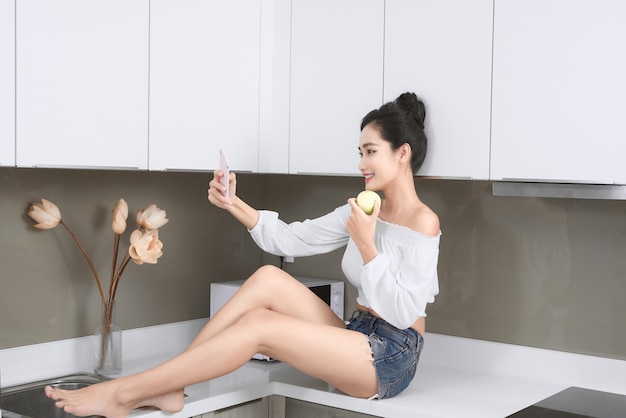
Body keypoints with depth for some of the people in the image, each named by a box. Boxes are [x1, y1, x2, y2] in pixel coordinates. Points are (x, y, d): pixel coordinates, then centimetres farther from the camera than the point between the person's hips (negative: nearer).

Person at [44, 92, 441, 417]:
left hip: (391, 359, -7)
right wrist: (235, 205, -5)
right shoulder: (362, 211, 12)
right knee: (270, 277, -15)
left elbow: (404, 312, -18)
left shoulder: (422, 221, -11)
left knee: (258, 325, -22)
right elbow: (291, 238, 8)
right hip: (359, 338, 7)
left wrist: (366, 244, -22)